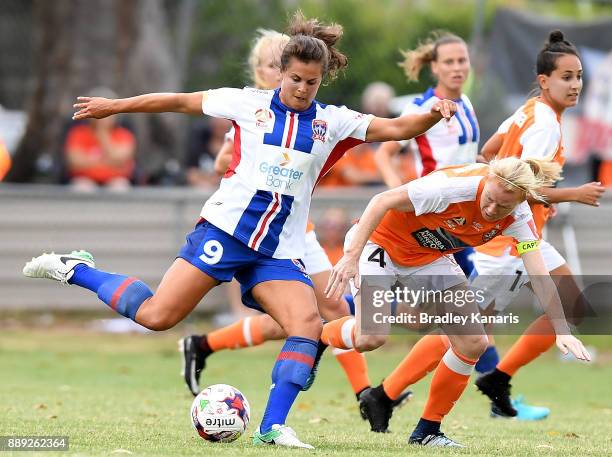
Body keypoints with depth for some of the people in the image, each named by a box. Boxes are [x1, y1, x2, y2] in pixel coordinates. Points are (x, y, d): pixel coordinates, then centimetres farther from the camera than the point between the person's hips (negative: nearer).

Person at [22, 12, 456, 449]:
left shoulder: (332, 122, 8)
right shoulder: (250, 103, 2)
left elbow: (395, 128, 0)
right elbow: (182, 102, 10)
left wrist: (433, 115, -20)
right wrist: (114, 106, 15)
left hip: (279, 252, 3)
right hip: (225, 228, -3)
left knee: (308, 323, -19)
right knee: (156, 315, -12)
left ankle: (272, 427, -15)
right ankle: (75, 270, 11)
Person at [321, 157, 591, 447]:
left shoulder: (518, 217, -18)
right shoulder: (455, 186, -35)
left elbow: (539, 275, -17)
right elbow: (382, 201, -29)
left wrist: (561, 330, -27)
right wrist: (351, 257, -33)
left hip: (428, 259, 6)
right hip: (380, 241, -6)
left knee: (473, 343, -5)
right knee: (371, 337, -26)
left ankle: (427, 432, 11)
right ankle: (319, 338, 10)